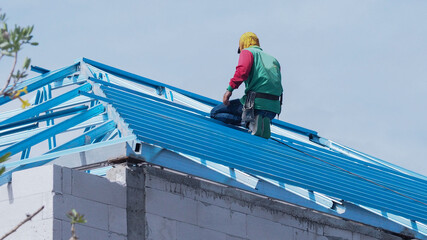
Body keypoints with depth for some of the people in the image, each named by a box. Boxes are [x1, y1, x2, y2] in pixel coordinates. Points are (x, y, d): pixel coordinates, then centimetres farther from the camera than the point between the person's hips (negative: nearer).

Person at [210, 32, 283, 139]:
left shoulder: (247, 52, 7)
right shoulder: (273, 59, 28)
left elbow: (242, 71, -15)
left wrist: (230, 88, -12)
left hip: (257, 102, -7)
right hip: (274, 109, 7)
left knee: (215, 113, 5)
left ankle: (250, 121, -15)